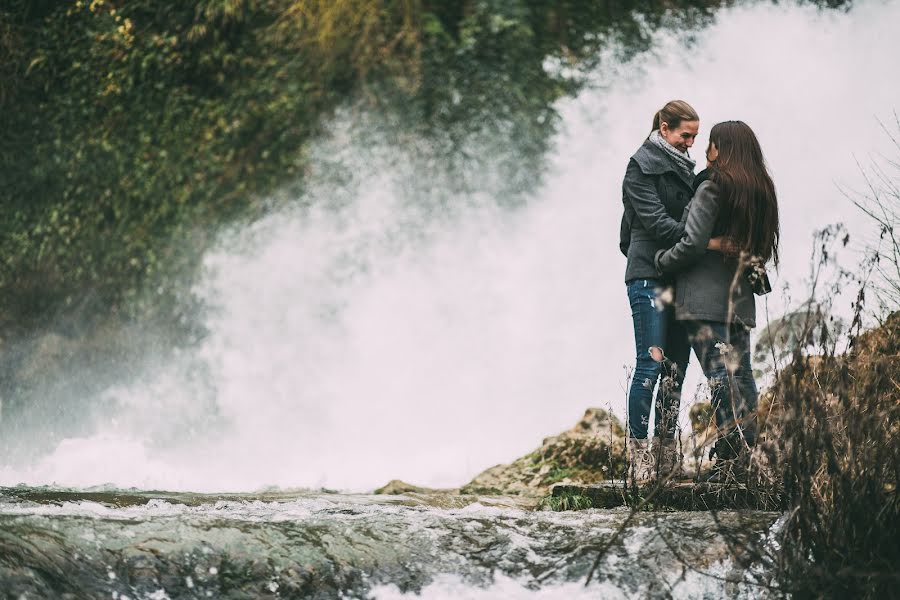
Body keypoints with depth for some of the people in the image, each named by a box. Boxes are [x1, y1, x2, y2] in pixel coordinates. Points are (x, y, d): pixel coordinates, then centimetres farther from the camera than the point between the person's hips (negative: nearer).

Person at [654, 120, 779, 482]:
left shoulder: (712, 189, -11)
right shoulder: (761, 191, 12)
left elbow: (693, 244, -15)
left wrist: (661, 262, 0)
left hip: (705, 297, -7)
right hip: (741, 299, 7)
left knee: (719, 374, -10)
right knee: (741, 376, 8)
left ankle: (729, 456, -16)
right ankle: (746, 457, 9)